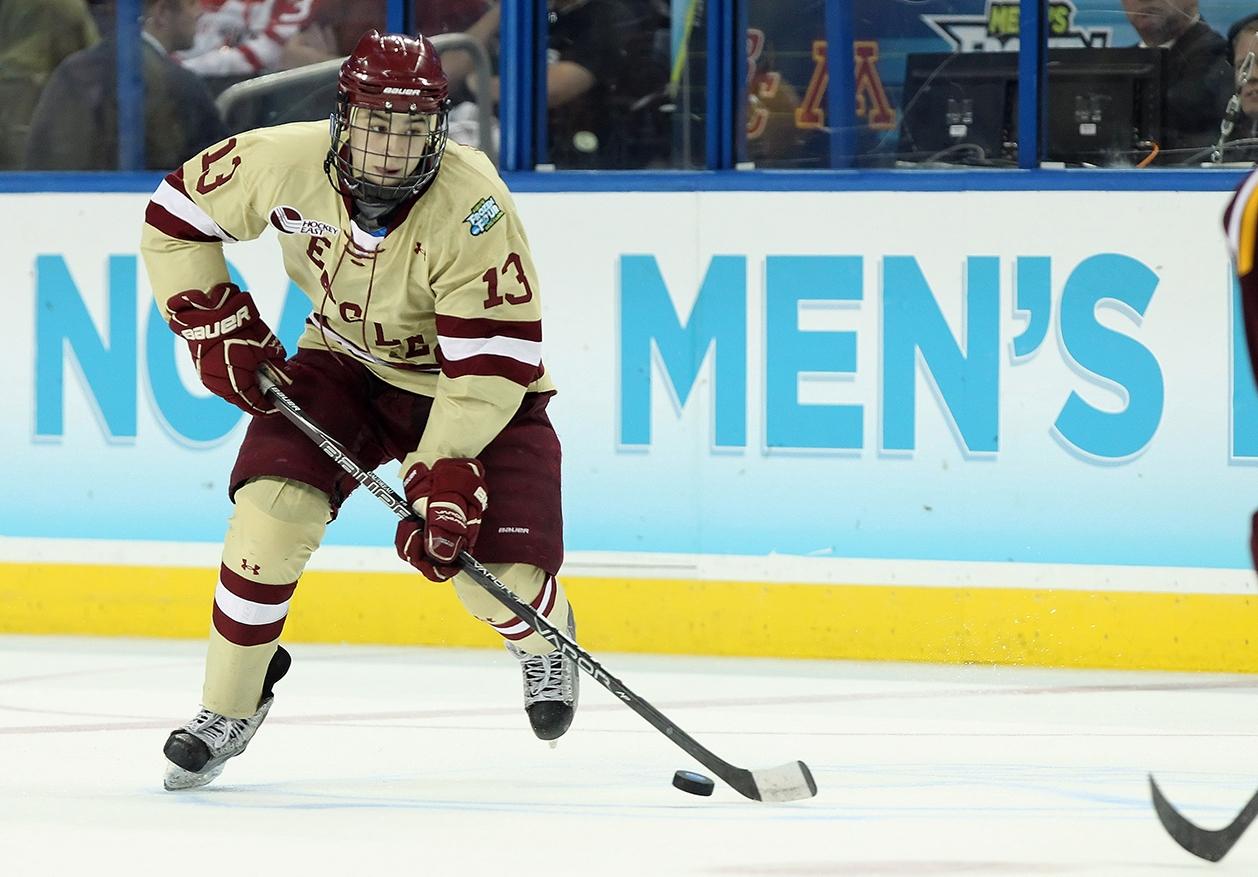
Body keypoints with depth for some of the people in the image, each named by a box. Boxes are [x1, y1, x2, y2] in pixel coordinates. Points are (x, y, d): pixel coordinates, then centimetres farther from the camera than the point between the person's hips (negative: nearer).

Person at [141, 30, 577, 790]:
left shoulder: (471, 204, -33)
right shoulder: (285, 163, -22)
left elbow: (493, 359, -31)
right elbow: (177, 216, -4)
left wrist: (442, 476, -37)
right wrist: (217, 326, -10)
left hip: (480, 385, -3)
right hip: (347, 365, 3)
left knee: (499, 575, -14)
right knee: (272, 507, -20)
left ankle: (546, 639, 26)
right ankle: (228, 709, -2)